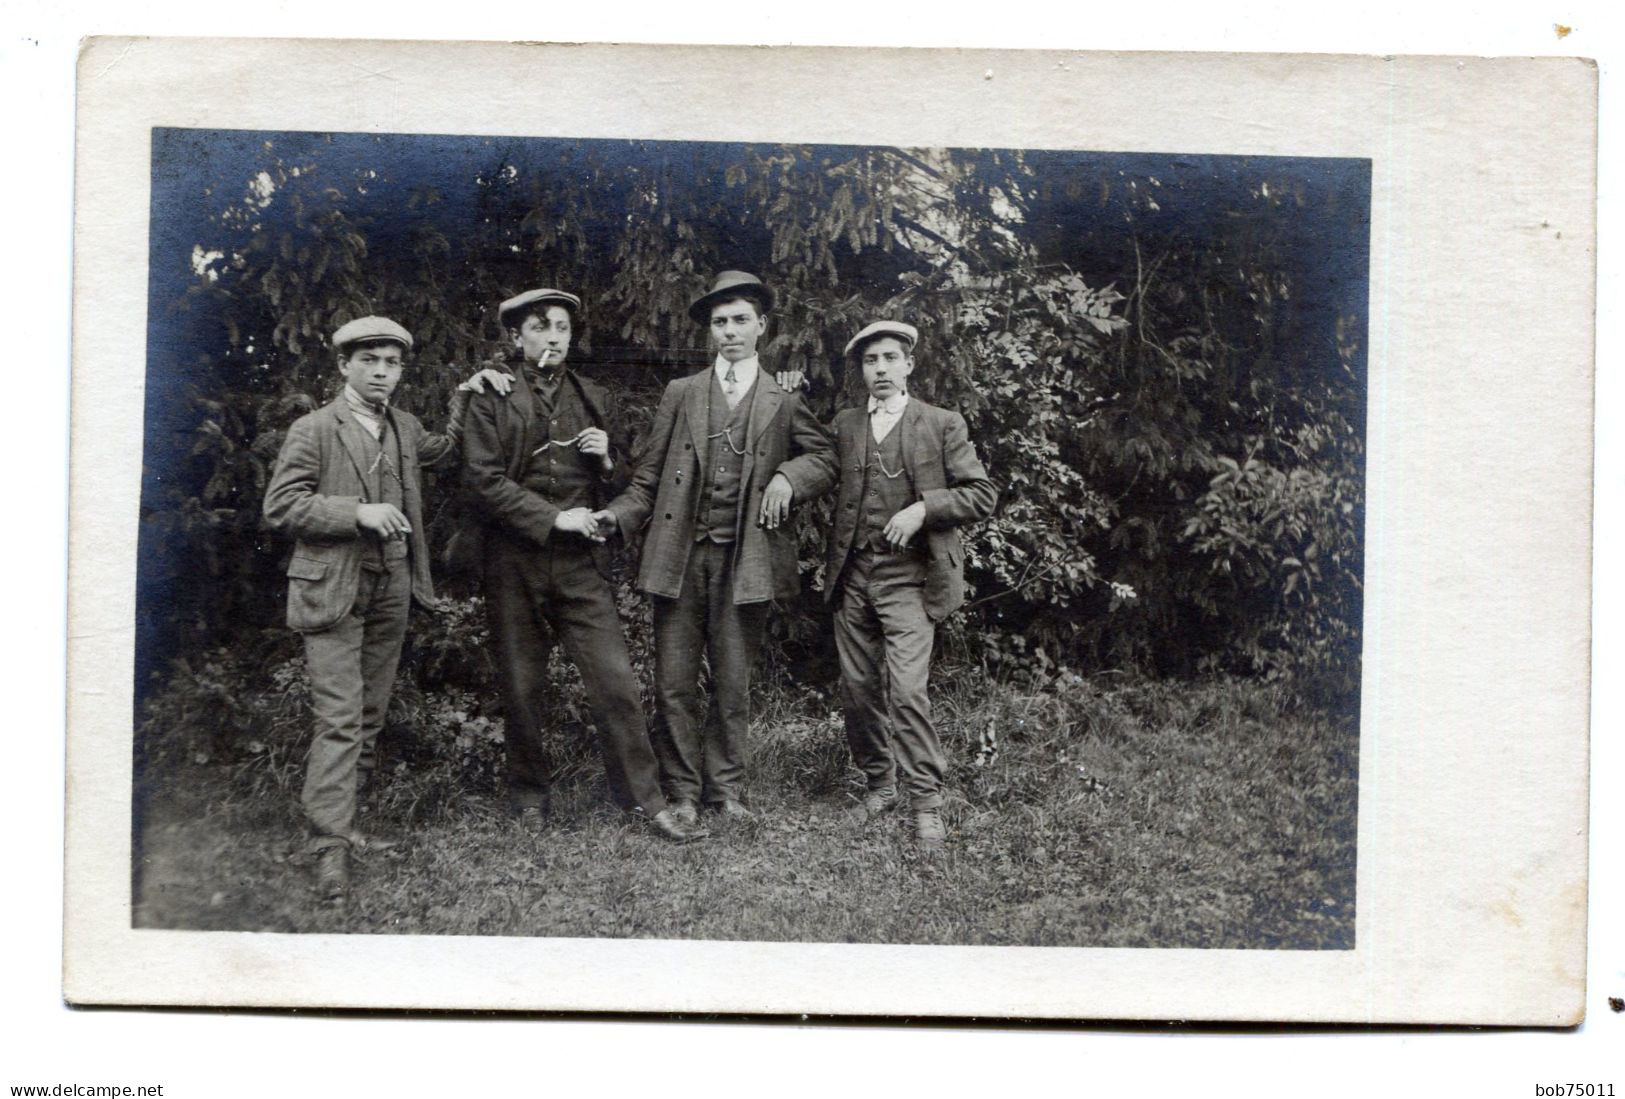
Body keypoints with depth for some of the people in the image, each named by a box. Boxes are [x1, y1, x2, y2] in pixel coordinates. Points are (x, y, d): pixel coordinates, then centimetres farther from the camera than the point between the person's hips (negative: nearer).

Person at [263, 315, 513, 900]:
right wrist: (358, 513, -20)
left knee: (370, 715, 10)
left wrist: (465, 396, 15)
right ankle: (329, 843, -9)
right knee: (340, 717, -11)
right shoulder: (314, 430, -6)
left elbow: (449, 449, 30)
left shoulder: (405, 428, 13)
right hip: (333, 591, -6)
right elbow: (280, 506, -10)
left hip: (391, 589, 6)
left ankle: (335, 815, 21)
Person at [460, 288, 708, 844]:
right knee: (522, 688, 8)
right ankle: (530, 793, 25)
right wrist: (554, 517, -13)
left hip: (581, 565, 2)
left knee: (615, 681, -5)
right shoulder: (491, 401, 2)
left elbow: (622, 484, 20)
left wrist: (607, 461, -3)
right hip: (514, 564, -1)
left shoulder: (594, 400, 13)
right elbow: (483, 481, -8)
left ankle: (644, 798, 1)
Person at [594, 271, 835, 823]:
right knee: (674, 683, 0)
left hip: (744, 563, 0)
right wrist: (616, 515, -9)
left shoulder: (783, 403, 11)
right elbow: (648, 477, 7)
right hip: (680, 558, 0)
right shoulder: (680, 394, 10)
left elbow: (825, 460, 15)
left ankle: (725, 788, 18)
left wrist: (788, 477, -4)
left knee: (733, 685, 6)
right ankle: (682, 791, 12)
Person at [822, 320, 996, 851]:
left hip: (909, 576, -4)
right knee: (858, 689, 8)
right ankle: (878, 783, 25)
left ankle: (926, 802, -6)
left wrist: (923, 508, -13)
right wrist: (828, 559, 10)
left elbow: (981, 494, -1)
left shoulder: (942, 425, 2)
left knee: (906, 689, -14)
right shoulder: (844, 425, 12)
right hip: (852, 575, 4)